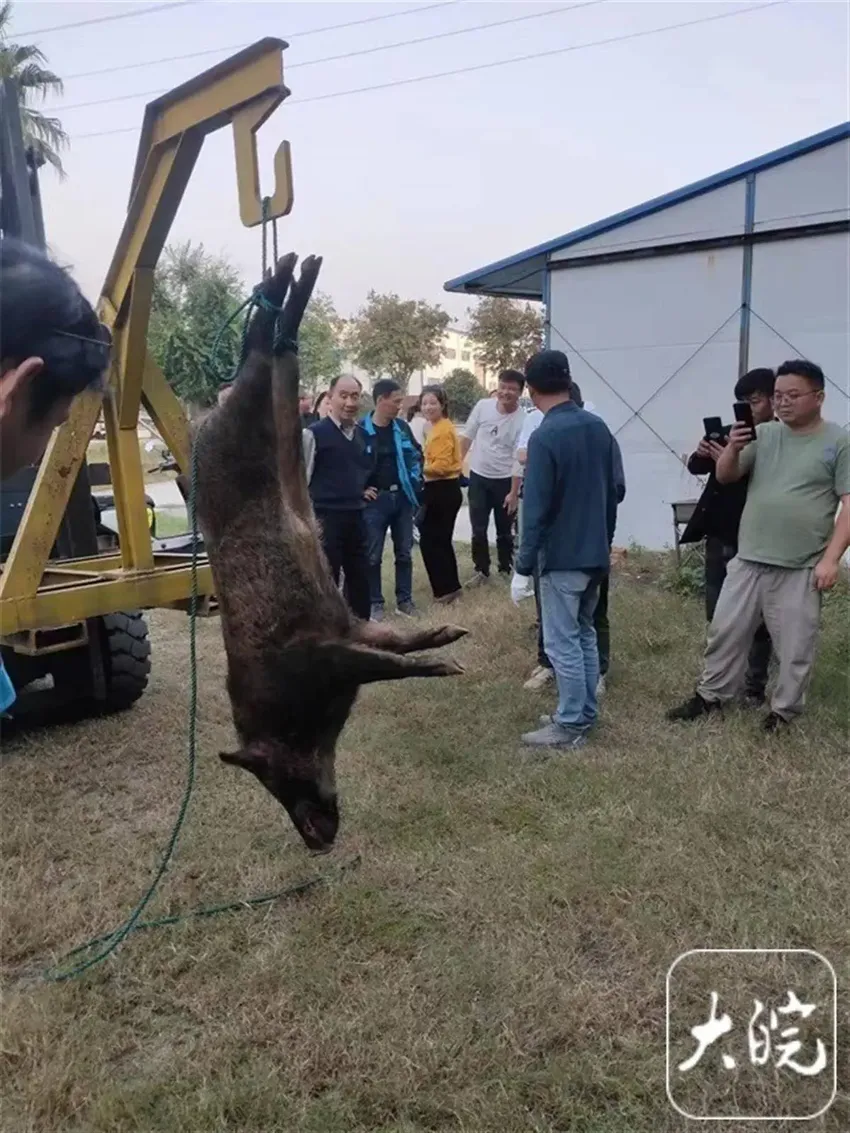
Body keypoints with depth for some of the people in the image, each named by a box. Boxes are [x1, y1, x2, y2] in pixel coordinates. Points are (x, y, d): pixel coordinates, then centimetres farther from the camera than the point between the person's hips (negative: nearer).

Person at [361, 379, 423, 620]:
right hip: (375, 499, -4)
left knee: (404, 552, 10)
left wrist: (415, 482, 8)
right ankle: (375, 602, 14)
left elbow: (417, 455, 18)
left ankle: (405, 600, 21)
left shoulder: (402, 427, 4)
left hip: (403, 497, 4)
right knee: (373, 555, 2)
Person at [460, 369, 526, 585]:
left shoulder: (522, 419, -14)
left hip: (505, 480, -2)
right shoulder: (483, 406, -7)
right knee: (478, 529, 6)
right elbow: (467, 437, 4)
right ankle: (481, 570, 20)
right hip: (478, 477, 2)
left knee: (505, 531, 10)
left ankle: (506, 569, 27)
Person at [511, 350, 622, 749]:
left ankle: (570, 726, 10)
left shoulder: (544, 437, -18)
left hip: (561, 556, -8)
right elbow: (613, 491, 11)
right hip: (595, 552, 8)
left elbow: (535, 510, -19)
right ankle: (584, 713, 27)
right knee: (585, 634, 17)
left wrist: (523, 568, -14)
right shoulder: (598, 427, 4)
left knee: (562, 642, 2)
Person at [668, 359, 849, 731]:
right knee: (725, 631, 11)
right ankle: (710, 695, 26)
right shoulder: (763, 434, 6)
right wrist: (733, 448, -15)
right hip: (748, 560, 4)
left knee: (794, 647, 7)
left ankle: (784, 711, 24)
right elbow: (724, 477, 6)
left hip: (801, 569, -3)